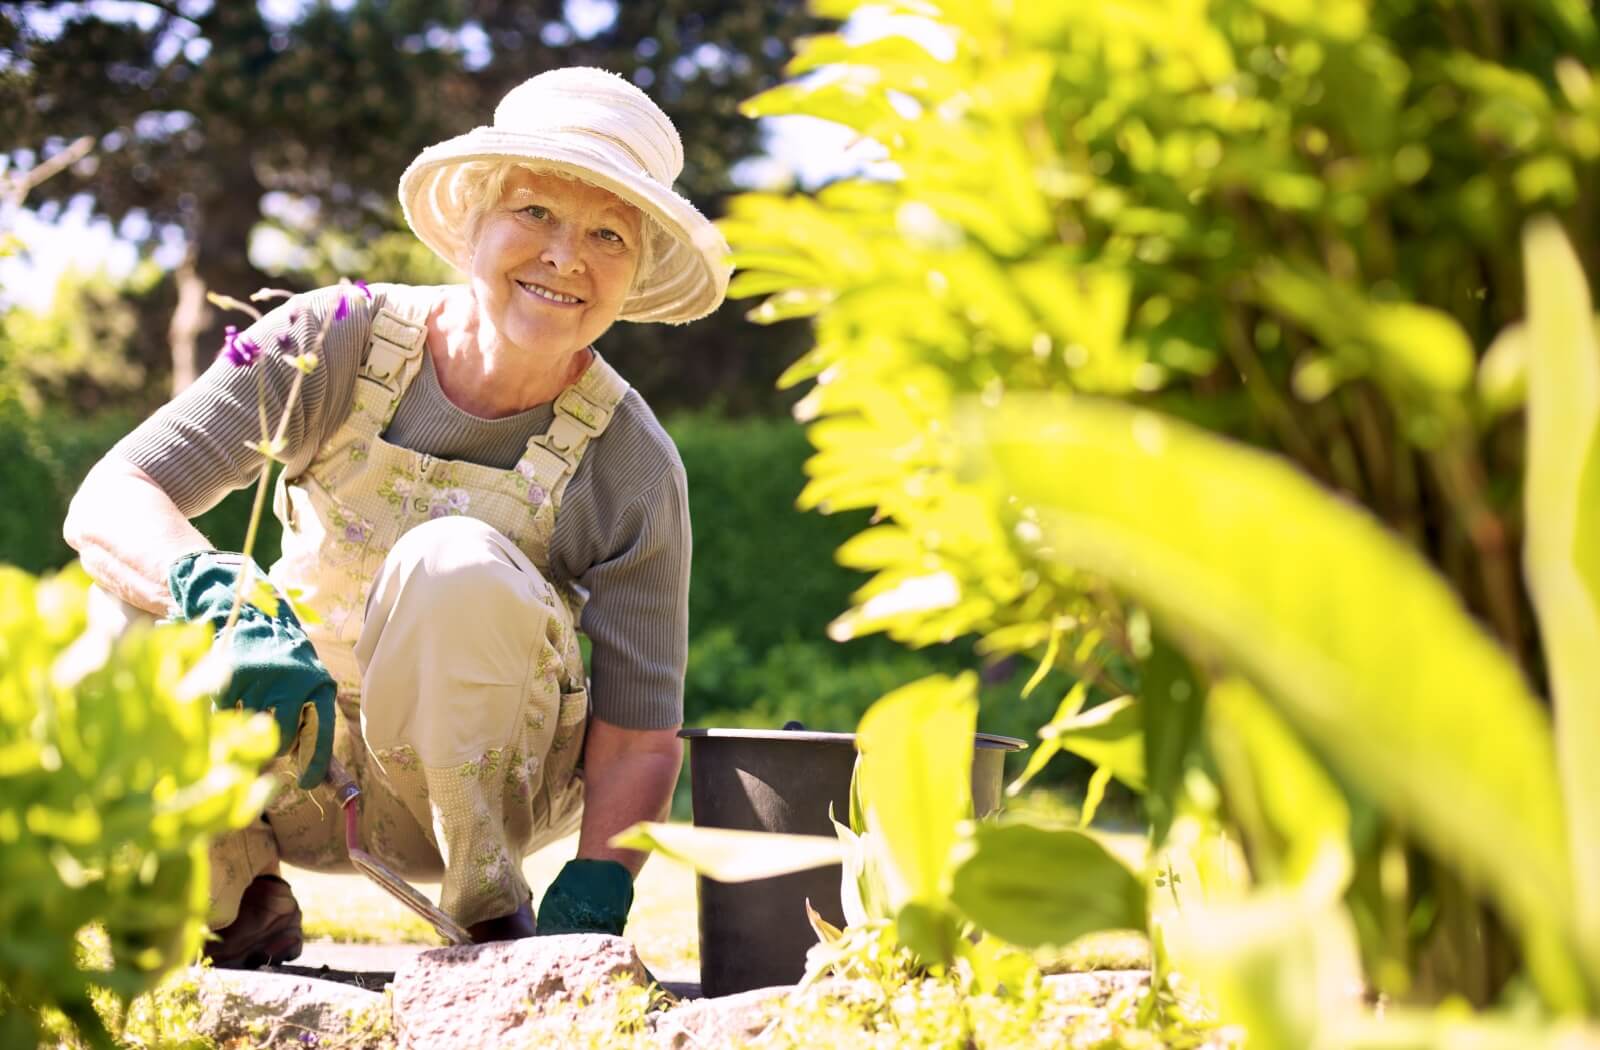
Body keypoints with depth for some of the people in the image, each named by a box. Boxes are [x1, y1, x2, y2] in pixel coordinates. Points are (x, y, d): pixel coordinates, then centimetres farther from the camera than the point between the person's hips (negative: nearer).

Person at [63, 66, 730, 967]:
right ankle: (244, 906, 0)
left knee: (456, 562, -32)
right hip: (298, 768, 1)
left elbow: (639, 737, -14)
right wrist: (230, 607, -47)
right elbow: (107, 503, -26)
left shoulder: (630, 465, -16)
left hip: (480, 770, -1)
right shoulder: (337, 343, -16)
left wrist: (587, 912, -31)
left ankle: (491, 922, -14)